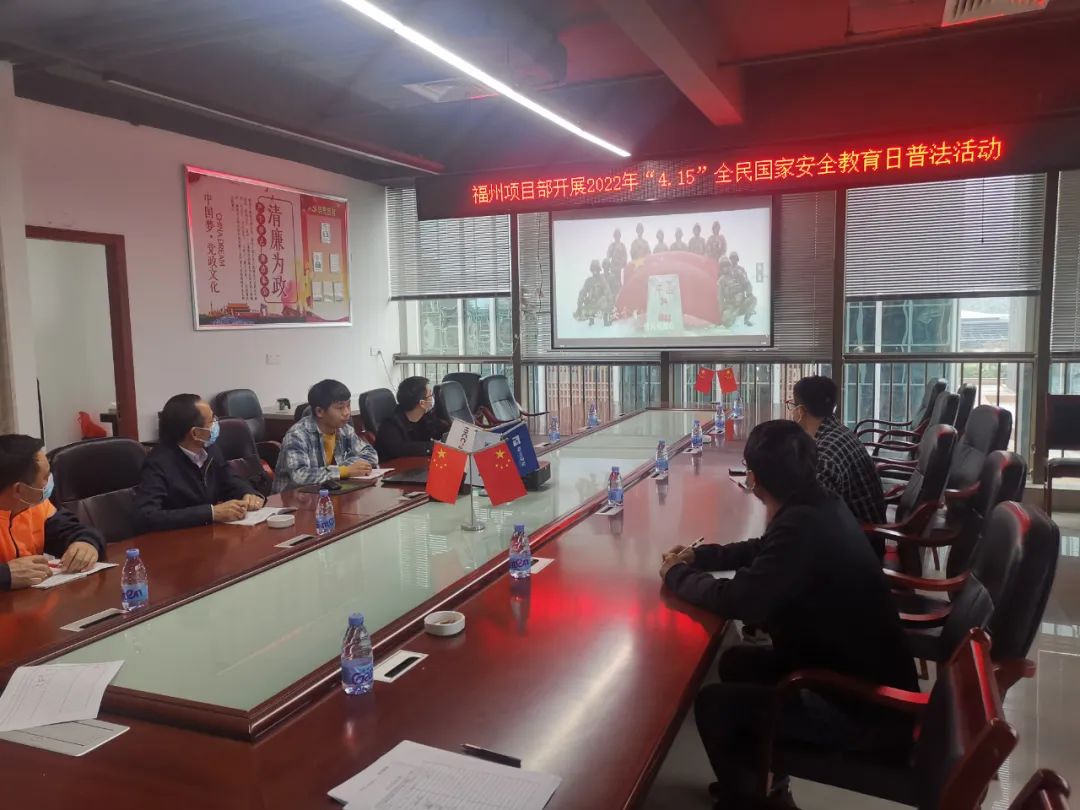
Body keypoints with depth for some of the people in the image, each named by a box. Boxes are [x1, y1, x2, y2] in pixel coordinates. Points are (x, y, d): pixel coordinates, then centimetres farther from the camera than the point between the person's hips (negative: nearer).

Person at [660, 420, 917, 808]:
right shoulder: (818, 506, 0)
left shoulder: (804, 525, -30)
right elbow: (762, 550, 18)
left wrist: (677, 575, -8)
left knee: (713, 704, -4)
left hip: (865, 709, -9)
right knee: (736, 662, 18)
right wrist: (698, 556, 10)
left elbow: (739, 601, -26)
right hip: (866, 675, 9)